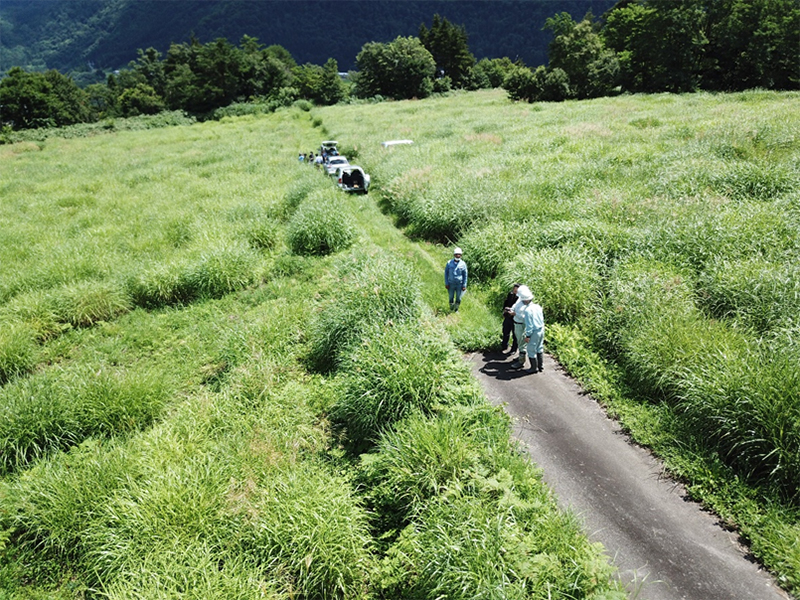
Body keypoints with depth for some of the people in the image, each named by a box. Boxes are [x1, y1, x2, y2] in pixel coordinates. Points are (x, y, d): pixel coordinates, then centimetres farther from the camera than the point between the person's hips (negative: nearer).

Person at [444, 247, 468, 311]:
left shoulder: (463, 264, -2)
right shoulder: (449, 263, -2)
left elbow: (465, 275, 2)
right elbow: (446, 273, 4)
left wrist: (464, 285, -1)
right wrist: (446, 283, -1)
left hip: (459, 284, 0)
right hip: (451, 284, 0)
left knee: (458, 298, 4)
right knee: (451, 298, 7)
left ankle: (456, 310, 22)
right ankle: (451, 309, 26)